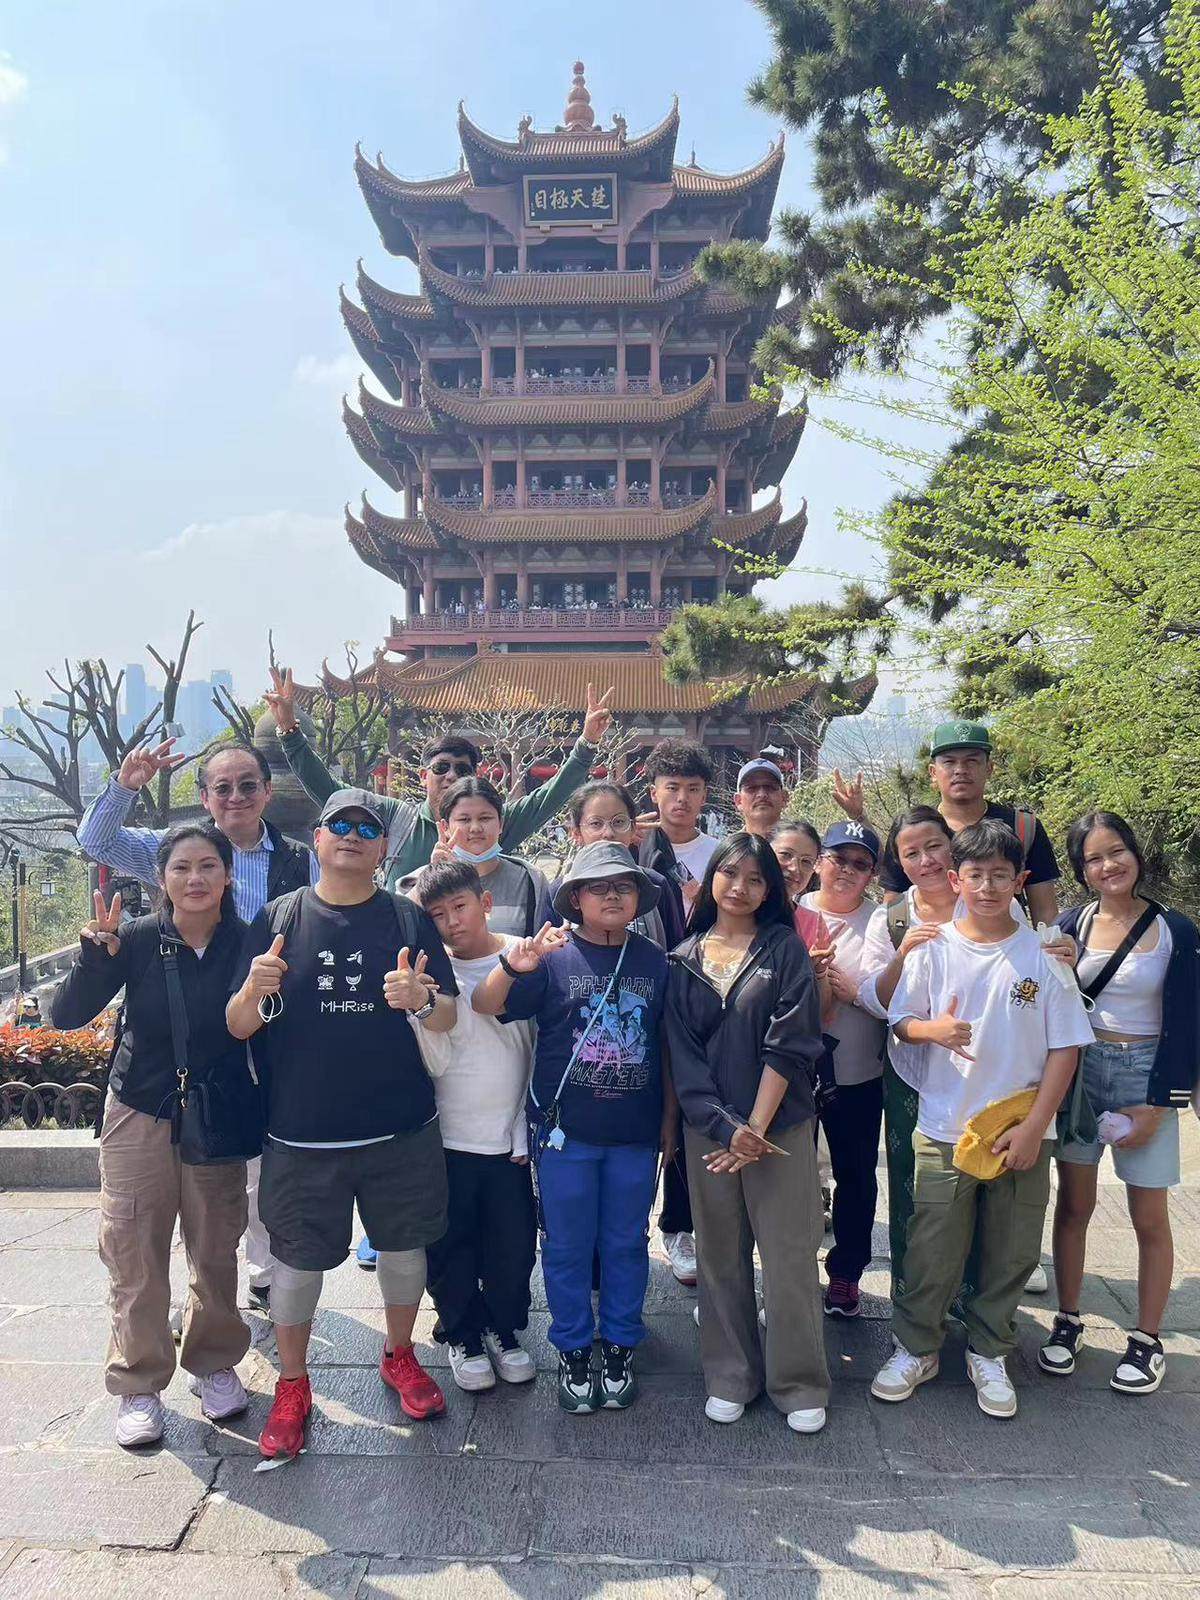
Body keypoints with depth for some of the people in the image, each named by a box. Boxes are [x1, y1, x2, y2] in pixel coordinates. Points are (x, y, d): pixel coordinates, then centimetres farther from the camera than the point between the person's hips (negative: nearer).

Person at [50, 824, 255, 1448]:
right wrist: (94, 955, -27)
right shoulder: (136, 939, -10)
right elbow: (65, 1015, -13)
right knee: (135, 1256, 6)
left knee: (215, 1252, 11)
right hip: (139, 1116, 0)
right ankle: (139, 1386, 25)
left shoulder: (248, 943, -10)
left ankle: (213, 1364, 33)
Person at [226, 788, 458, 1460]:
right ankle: (293, 1386, 31)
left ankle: (400, 1356, 39)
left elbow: (448, 1019, -2)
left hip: (401, 1128, 1)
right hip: (301, 1133, -1)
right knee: (298, 1260, 8)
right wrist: (256, 990, -24)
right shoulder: (278, 919, -1)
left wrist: (419, 1000, -25)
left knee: (405, 1247, 14)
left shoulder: (410, 919, 0)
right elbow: (237, 1026, -1)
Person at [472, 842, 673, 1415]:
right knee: (568, 1246, 9)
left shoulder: (654, 961, 3)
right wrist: (511, 966, -33)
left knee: (625, 1243, 14)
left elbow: (667, 1045, 10)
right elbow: (484, 1007, -14)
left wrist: (670, 1116, 10)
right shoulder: (553, 955, -6)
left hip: (636, 1133, 2)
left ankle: (619, 1347, 31)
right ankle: (573, 1351, 27)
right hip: (566, 1131, -2)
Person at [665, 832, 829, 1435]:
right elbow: (682, 1053, 1)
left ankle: (800, 1384, 20)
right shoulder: (684, 960, 6)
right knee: (720, 1256, 11)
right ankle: (730, 1376, 27)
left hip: (780, 1126, -2)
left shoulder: (784, 949, -1)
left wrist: (756, 1125, -13)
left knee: (789, 1256, 2)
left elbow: (789, 1043, -8)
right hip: (709, 1129, 2)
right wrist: (725, 1126, -10)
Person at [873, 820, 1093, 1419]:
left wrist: (1033, 1126, -8)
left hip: (1022, 1131, 1)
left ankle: (988, 1353, 32)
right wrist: (934, 1029, -20)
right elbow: (901, 1020, 4)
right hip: (944, 1129, 0)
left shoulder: (1043, 955, -4)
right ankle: (916, 1348, 27)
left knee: (1010, 1255, 12)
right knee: (931, 1251, 6)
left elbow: (1064, 1046, -2)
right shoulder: (933, 949, -3)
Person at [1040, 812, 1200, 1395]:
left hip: (1145, 1077, -2)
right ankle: (1067, 1322, 24)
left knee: (1149, 1218, 6)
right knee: (1073, 1204, 9)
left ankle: (1147, 1341, 21)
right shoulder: (1072, 924, 0)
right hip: (1077, 1071, 2)